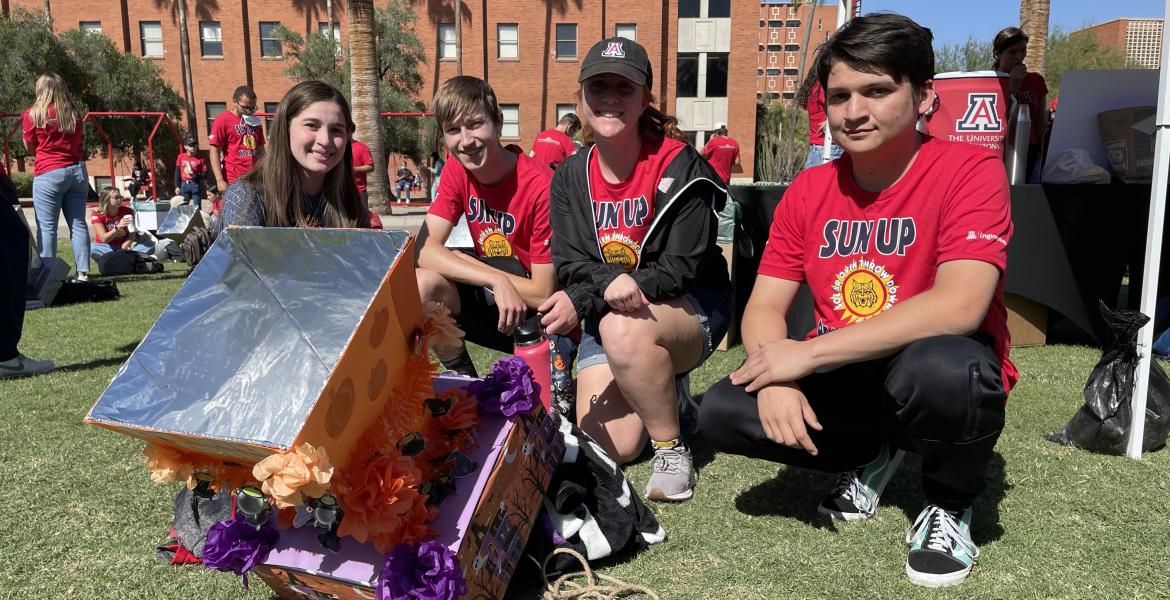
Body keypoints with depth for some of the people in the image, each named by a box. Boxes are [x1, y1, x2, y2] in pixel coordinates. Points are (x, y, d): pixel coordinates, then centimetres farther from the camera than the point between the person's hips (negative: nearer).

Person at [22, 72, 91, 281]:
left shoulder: (33, 115, -3)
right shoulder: (74, 114, 7)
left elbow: (30, 147, 6)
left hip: (48, 174, -4)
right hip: (77, 170, 4)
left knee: (46, 226, -1)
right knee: (78, 223, 5)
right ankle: (83, 272, 2)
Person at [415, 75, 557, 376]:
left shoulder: (540, 186, -24)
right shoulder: (457, 172, -4)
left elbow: (543, 293, -21)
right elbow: (425, 250, -14)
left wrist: (454, 260, -14)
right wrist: (497, 280, -28)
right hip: (493, 296, 5)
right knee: (423, 283, -20)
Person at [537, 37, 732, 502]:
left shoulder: (679, 166, -15)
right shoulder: (569, 177, 0)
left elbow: (682, 268, -20)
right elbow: (570, 265, -7)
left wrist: (581, 301, -27)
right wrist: (609, 284, -33)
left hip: (688, 308, -4)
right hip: (605, 315, 4)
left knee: (624, 328, -39)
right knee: (612, 447, -10)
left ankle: (672, 449, -16)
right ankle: (661, 390, 24)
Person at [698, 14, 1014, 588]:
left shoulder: (969, 169, -15)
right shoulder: (808, 190, 0)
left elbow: (958, 306, -29)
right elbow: (764, 307, -2)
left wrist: (807, 353, -28)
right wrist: (775, 377, -25)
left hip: (932, 372, -4)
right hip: (842, 379, 4)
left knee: (943, 369, -39)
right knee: (721, 412, -16)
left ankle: (950, 502, -2)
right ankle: (870, 455, 12)